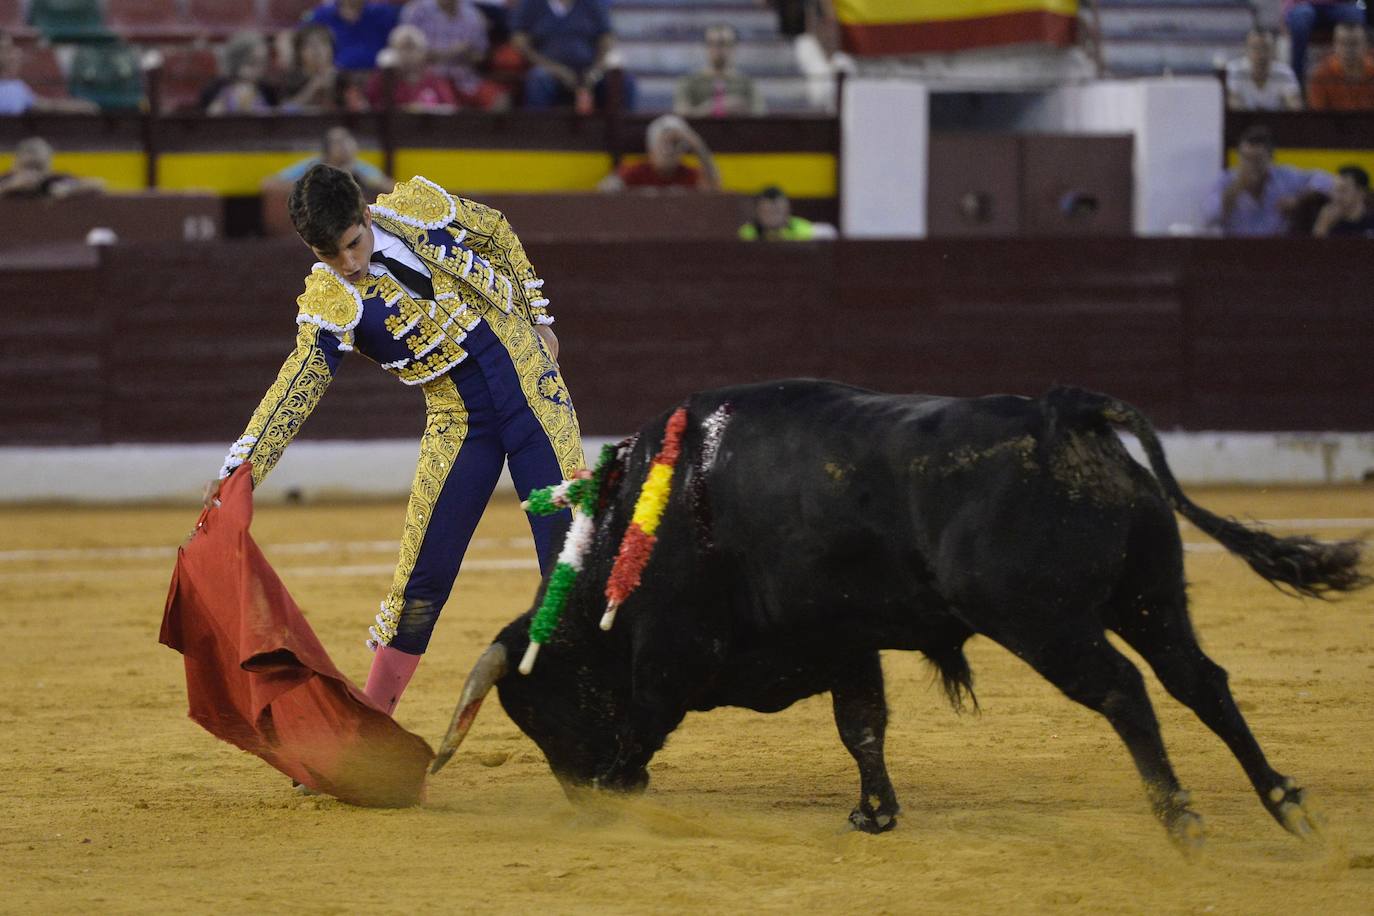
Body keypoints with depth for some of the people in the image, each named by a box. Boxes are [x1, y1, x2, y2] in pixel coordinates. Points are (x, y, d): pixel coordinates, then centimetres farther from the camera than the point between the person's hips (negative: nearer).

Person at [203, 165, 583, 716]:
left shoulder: (417, 205, -8)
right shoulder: (330, 300, -15)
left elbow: (496, 235, 10)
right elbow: (299, 383, -27)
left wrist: (537, 319, 10)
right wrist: (243, 466, -40)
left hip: (530, 388, 1)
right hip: (457, 419, -1)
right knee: (425, 568, -5)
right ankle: (372, 715, 9)